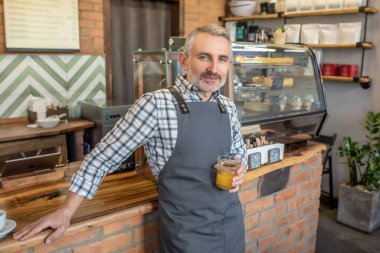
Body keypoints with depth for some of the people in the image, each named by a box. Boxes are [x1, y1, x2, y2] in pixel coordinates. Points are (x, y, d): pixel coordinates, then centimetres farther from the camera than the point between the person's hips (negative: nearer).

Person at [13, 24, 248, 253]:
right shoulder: (156, 104, -17)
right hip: (187, 231, -6)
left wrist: (239, 171, -6)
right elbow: (104, 156, -12)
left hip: (233, 222, 6)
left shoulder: (228, 107, 1)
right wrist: (66, 211, -8)